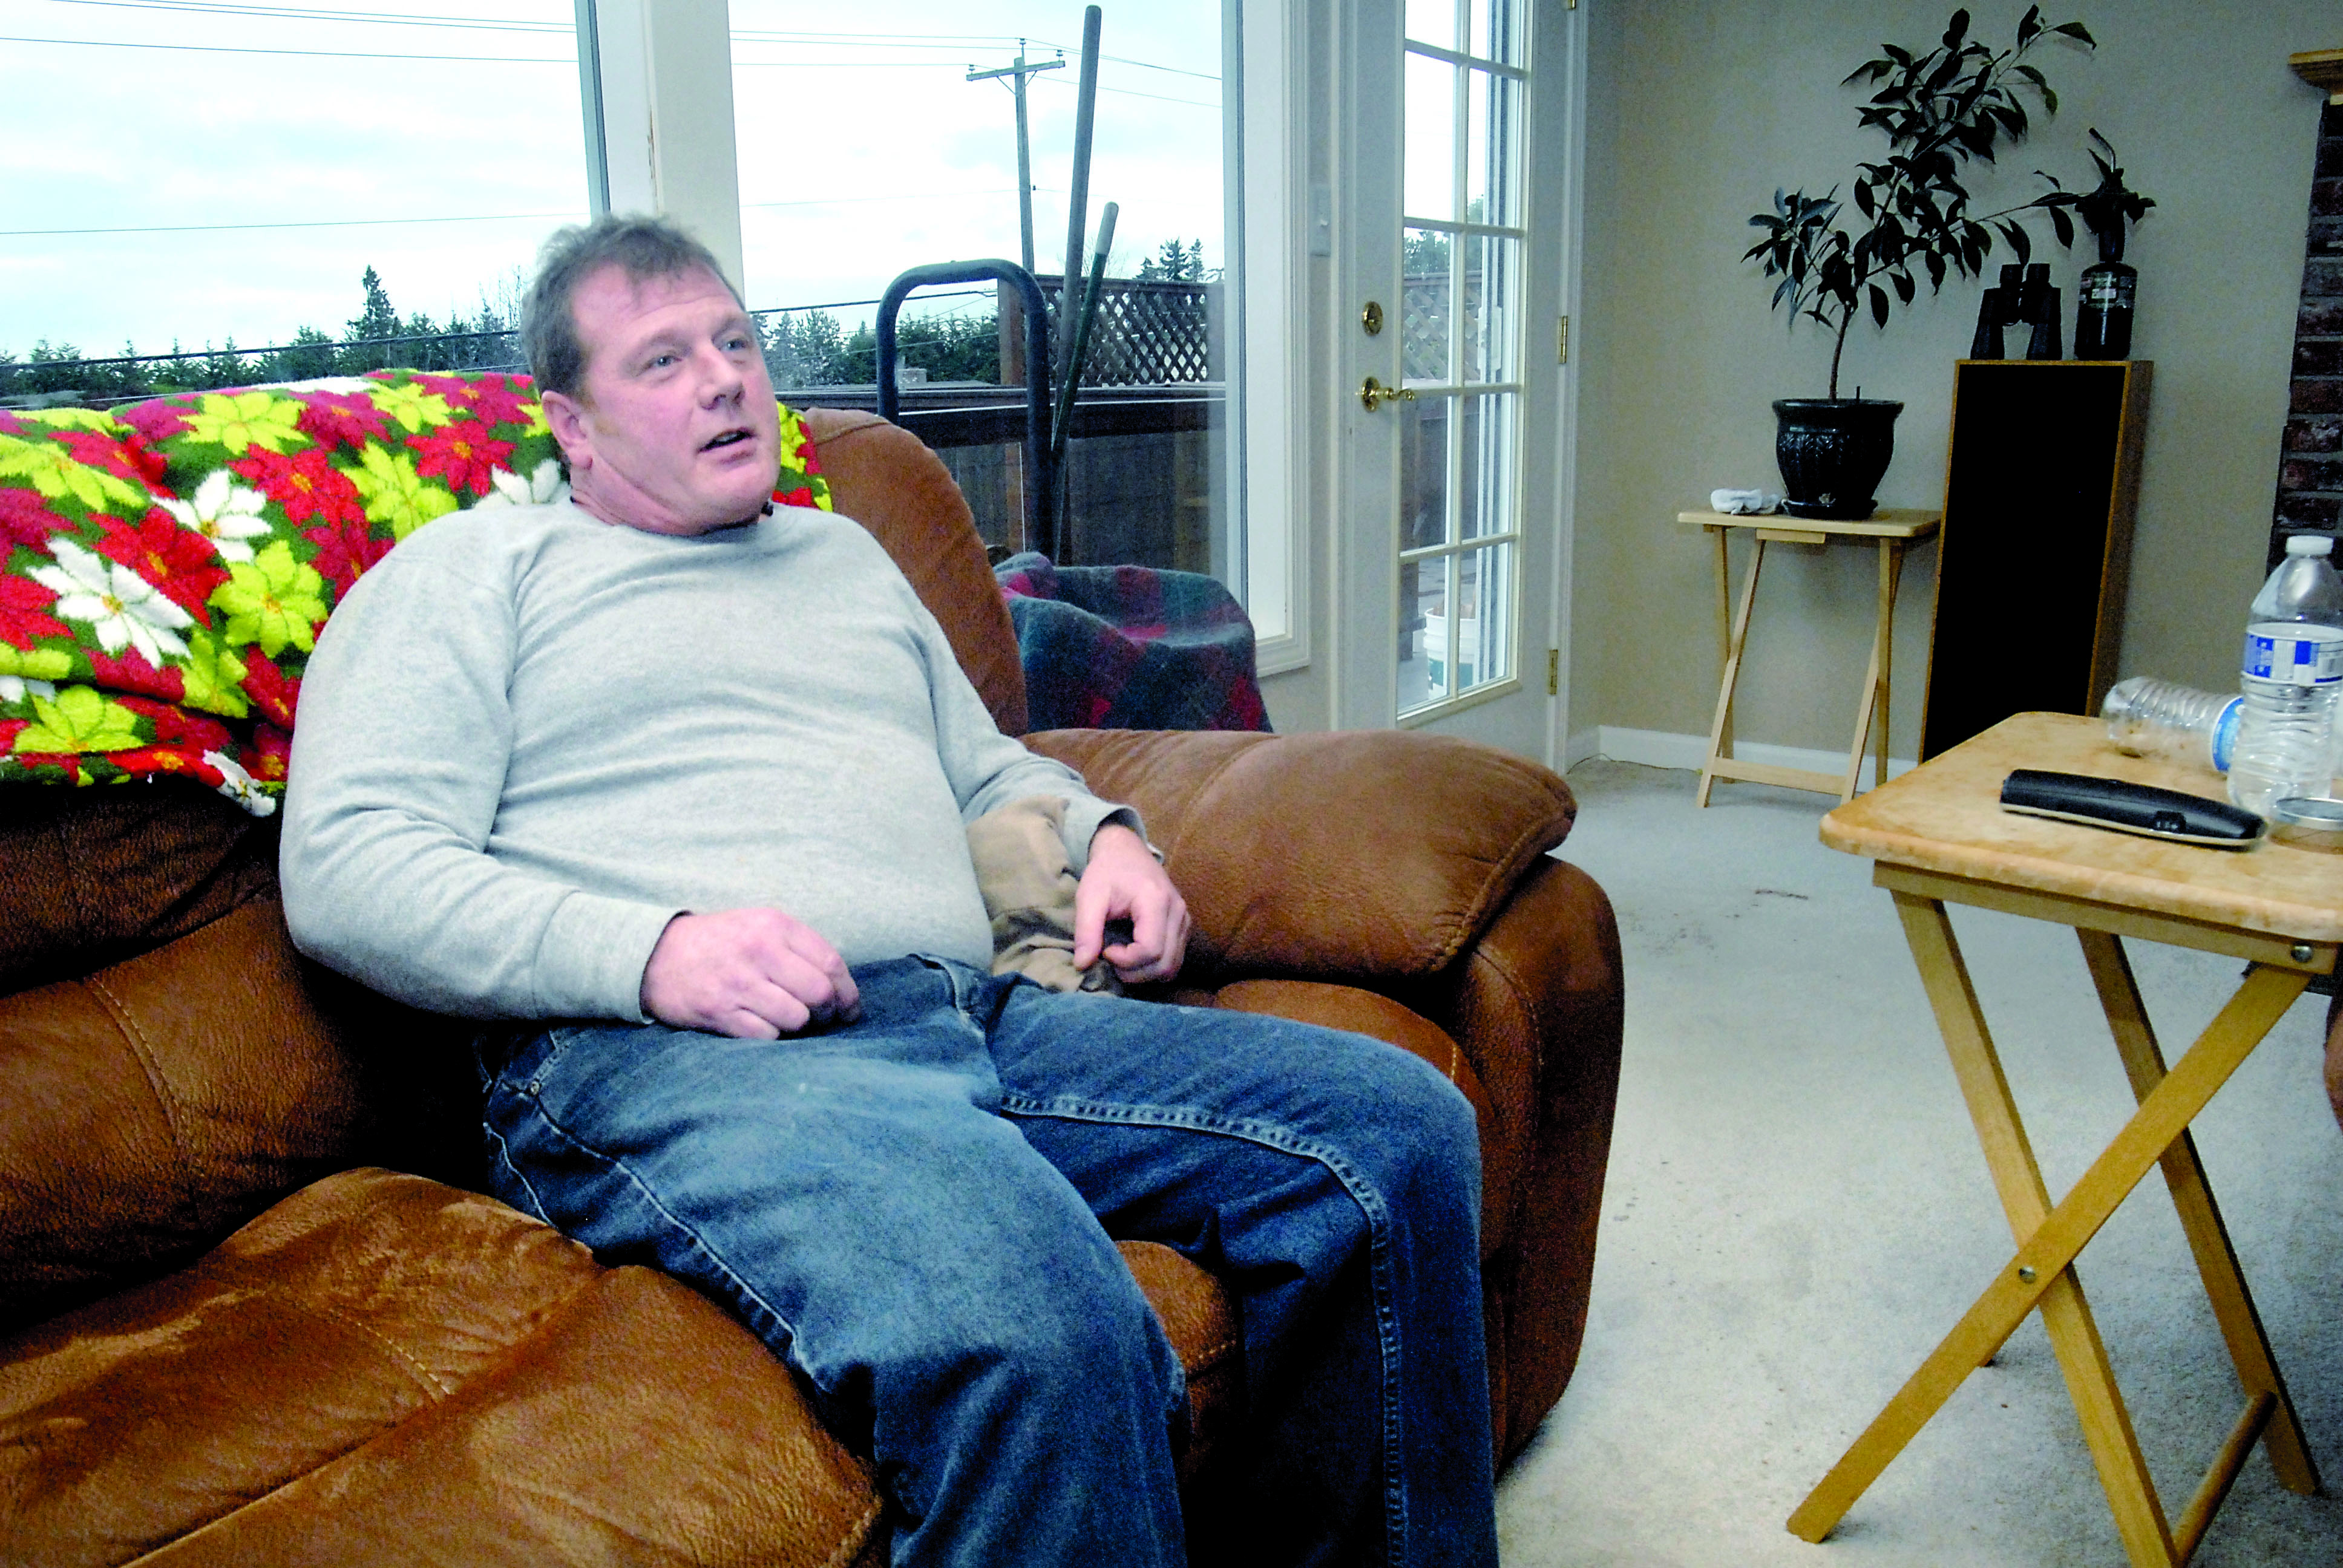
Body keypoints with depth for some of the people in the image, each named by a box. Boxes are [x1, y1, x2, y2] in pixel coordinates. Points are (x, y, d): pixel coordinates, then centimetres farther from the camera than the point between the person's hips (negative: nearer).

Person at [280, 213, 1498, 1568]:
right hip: (666, 1055, -6)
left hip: (978, 1016, 7)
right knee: (1037, 1327, -39)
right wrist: (653, 952, -15)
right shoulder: (476, 571, 13)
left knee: (1400, 1124, -11)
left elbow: (988, 768, 40)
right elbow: (347, 868, 0)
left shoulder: (845, 555, 32)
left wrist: (1102, 835, 16)